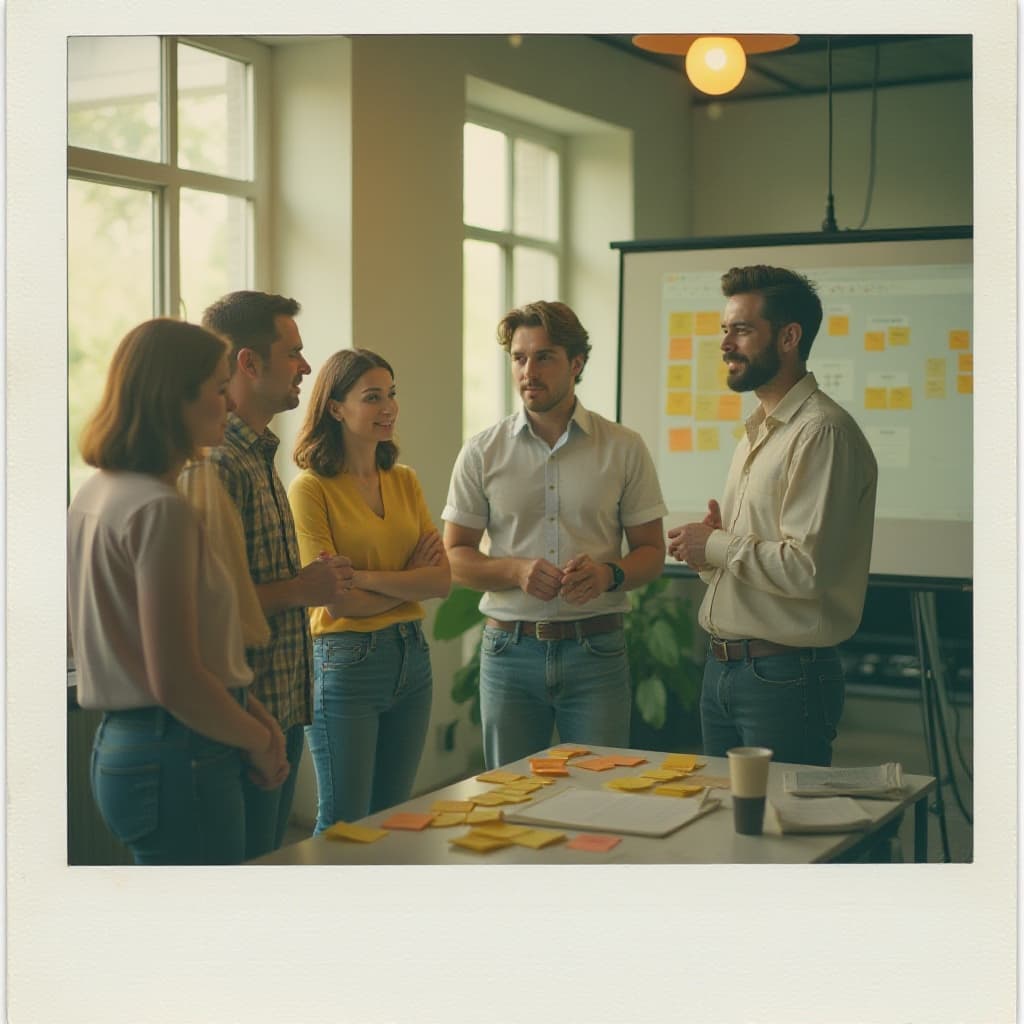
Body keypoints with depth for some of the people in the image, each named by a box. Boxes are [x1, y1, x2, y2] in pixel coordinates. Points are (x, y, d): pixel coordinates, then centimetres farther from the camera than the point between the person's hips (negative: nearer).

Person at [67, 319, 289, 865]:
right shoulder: (160, 510, -19)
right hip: (180, 759, -9)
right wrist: (260, 743, -6)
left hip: (117, 743, 10)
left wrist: (244, 706, 11)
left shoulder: (93, 496, 10)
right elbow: (175, 682, -21)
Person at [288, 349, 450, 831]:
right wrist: (407, 580, -5)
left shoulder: (404, 481, 7)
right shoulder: (312, 488, -11)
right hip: (345, 660, -6)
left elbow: (442, 579, -3)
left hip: (412, 658, 6)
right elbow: (338, 602, -16)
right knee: (344, 827, 4)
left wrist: (365, 576, -15)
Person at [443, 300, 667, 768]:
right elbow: (455, 558, 5)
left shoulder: (624, 448, 3)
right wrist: (517, 571, -14)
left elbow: (651, 551, 6)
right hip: (509, 647, 1)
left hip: (596, 648, -1)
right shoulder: (482, 452, 4)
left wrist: (609, 572, -16)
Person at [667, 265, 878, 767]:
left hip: (784, 676, -9)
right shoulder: (756, 432, 16)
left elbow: (807, 569, -24)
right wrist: (706, 549, 1)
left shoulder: (823, 432, -16)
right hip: (721, 668, 9)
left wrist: (715, 547, -12)